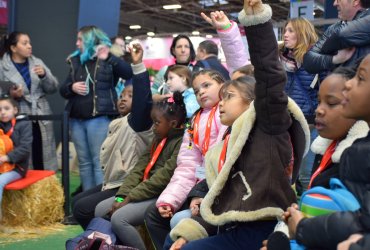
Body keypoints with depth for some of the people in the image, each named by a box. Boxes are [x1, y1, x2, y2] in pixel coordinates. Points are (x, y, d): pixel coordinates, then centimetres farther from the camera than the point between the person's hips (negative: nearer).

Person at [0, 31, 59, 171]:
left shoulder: (37, 62, 9)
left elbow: (53, 89, 7)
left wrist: (44, 75, -10)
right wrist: (11, 95, -18)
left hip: (41, 118, 3)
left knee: (43, 160, 6)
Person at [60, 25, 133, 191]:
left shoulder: (107, 60, -2)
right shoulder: (76, 62, 14)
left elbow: (129, 74, -18)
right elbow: (62, 90, 18)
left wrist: (108, 58, -25)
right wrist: (71, 87, -4)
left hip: (99, 118, -6)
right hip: (77, 119, 6)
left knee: (99, 162, -4)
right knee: (84, 162, 11)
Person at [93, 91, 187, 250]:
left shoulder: (183, 143, -14)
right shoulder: (159, 139, 16)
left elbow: (163, 177, -21)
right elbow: (140, 167, 9)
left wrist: (129, 198, -18)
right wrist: (121, 196, -4)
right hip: (146, 192, 10)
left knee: (119, 218, -25)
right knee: (100, 210, 1)